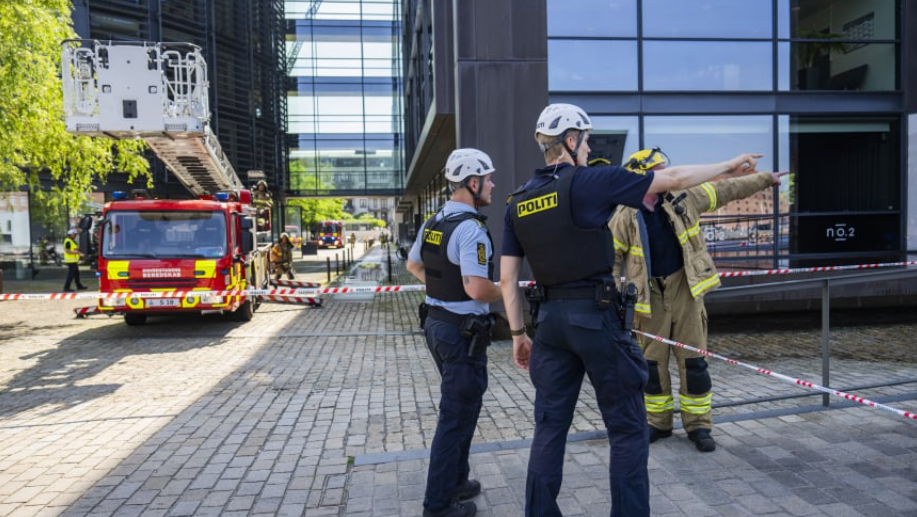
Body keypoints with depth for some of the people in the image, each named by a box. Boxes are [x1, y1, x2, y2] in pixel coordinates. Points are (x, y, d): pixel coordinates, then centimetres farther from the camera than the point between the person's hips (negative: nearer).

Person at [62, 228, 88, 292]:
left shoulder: (72, 241, 17)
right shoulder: (68, 241, -16)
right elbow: (67, 251, -22)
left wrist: (79, 253, 16)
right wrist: (76, 252, -20)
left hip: (74, 261, 10)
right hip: (71, 261, -10)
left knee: (76, 274, 15)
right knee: (71, 275, -8)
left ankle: (79, 286, 23)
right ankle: (66, 287, -5)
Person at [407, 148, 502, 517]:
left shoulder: (432, 223, 7)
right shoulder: (470, 228, -21)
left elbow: (413, 265, 22)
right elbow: (478, 289, -29)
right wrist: (506, 292, -11)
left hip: (435, 321, 9)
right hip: (462, 331, -9)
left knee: (457, 407, 23)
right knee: (457, 415, 2)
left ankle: (455, 481, 36)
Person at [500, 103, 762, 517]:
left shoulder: (518, 202, 6)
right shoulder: (589, 182, -9)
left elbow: (507, 278, 6)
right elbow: (673, 179, -1)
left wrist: (518, 334, 13)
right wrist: (729, 166, 13)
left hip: (550, 319, 6)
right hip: (595, 316, -5)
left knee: (550, 426, 14)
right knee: (627, 429, 9)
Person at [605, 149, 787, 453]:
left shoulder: (685, 199, 2)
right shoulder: (625, 217, -8)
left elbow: (725, 190, 14)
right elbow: (611, 256, -1)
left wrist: (765, 179, 20)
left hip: (685, 290, 2)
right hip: (649, 297, -2)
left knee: (693, 360, 4)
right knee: (652, 362, 7)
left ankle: (698, 425, 18)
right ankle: (658, 422, 24)